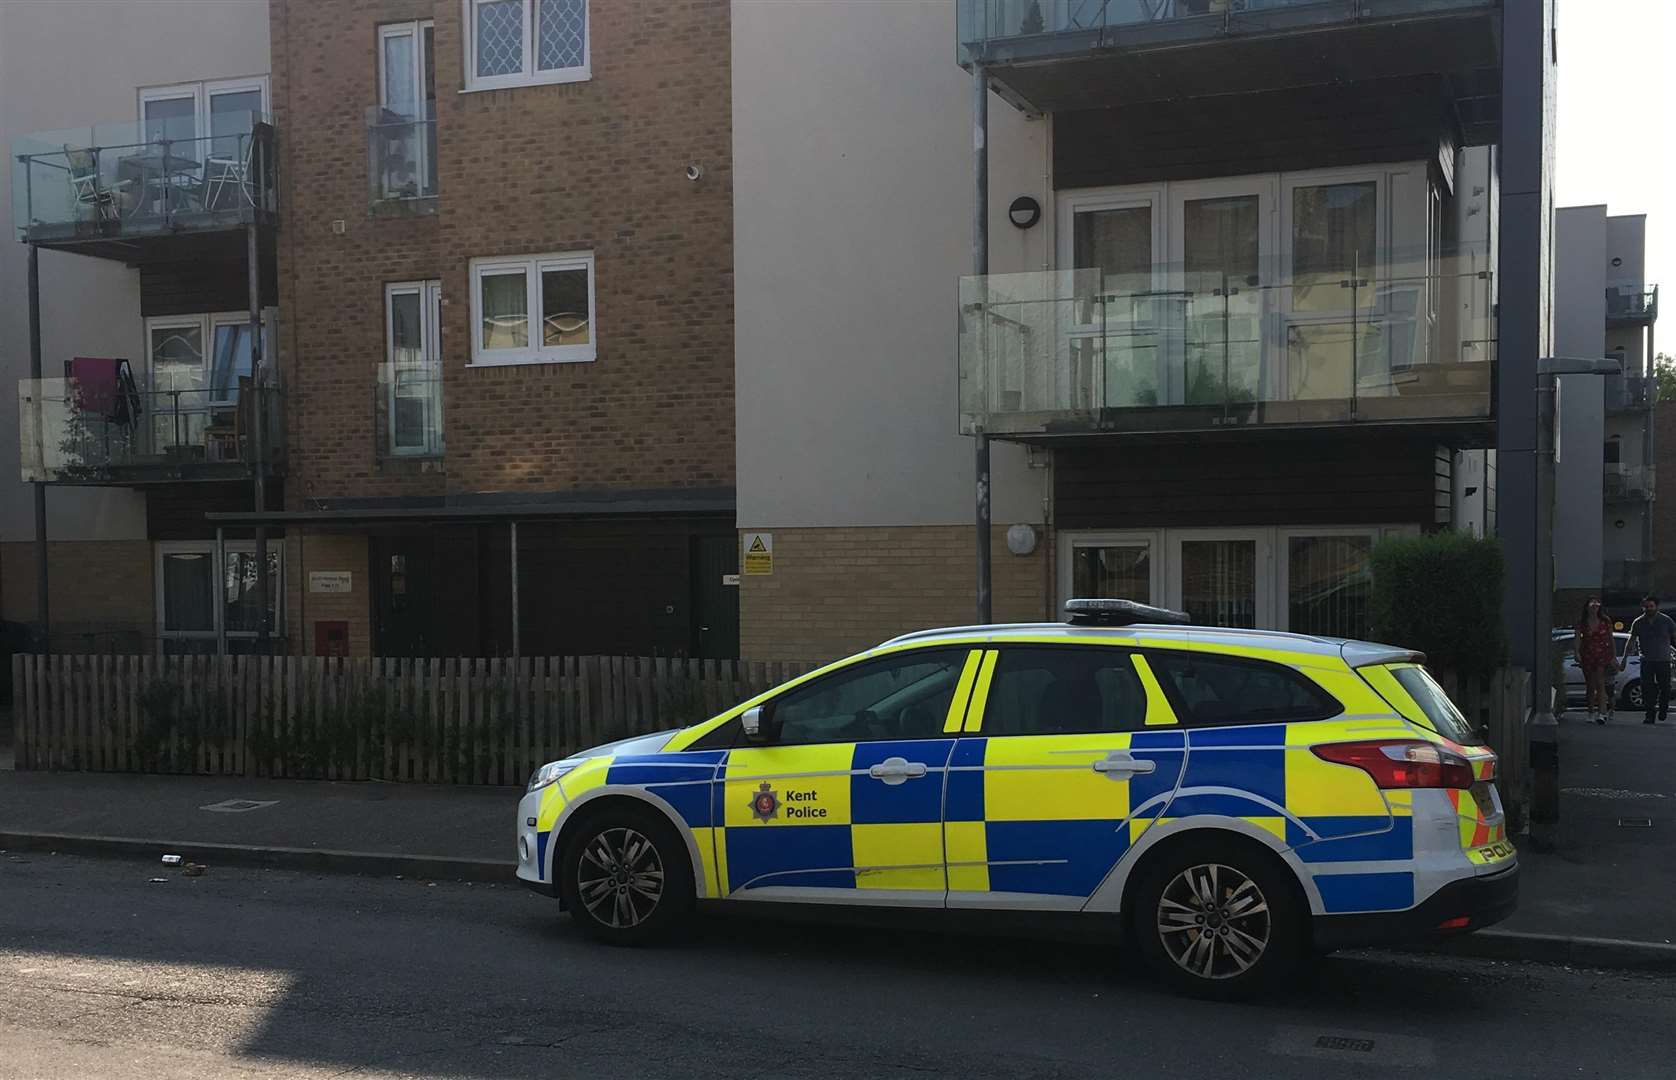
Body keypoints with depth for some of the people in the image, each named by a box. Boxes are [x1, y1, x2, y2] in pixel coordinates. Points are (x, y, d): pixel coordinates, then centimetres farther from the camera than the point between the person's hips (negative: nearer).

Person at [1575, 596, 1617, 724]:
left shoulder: (1605, 621, 3)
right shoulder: (1581, 622, 2)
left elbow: (1611, 639, 8)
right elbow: (1578, 638, -3)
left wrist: (1614, 656, 5)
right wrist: (1577, 653, -16)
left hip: (1602, 655, -1)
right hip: (1587, 655, 1)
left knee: (1600, 684, -13)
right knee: (1590, 685, 9)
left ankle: (1602, 713, -19)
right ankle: (1591, 712, 20)